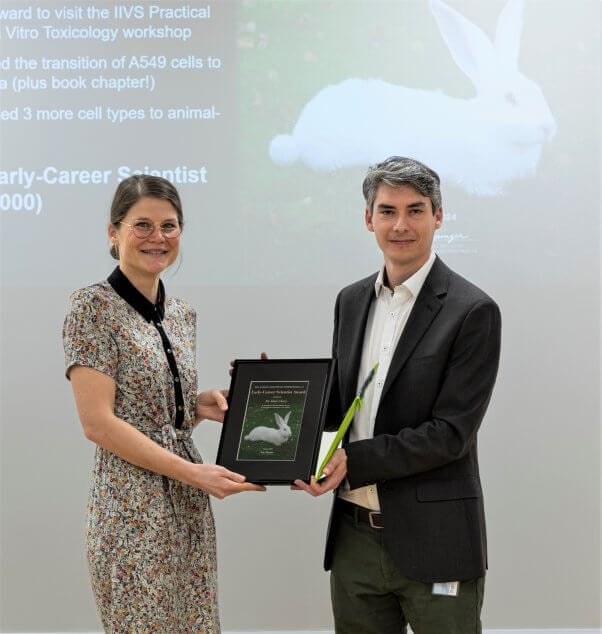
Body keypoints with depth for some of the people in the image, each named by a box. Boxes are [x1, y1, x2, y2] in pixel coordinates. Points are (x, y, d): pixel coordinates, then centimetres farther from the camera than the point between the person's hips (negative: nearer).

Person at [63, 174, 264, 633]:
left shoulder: (182, 314, 13)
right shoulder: (93, 307, -9)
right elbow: (98, 423, -15)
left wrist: (201, 406, 0)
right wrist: (193, 473, -18)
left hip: (190, 507, 7)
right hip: (132, 508, -7)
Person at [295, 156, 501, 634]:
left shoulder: (472, 312, -10)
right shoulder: (351, 301, 10)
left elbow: (451, 432, -15)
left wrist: (354, 460, -21)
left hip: (432, 542, -5)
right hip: (355, 536, 6)